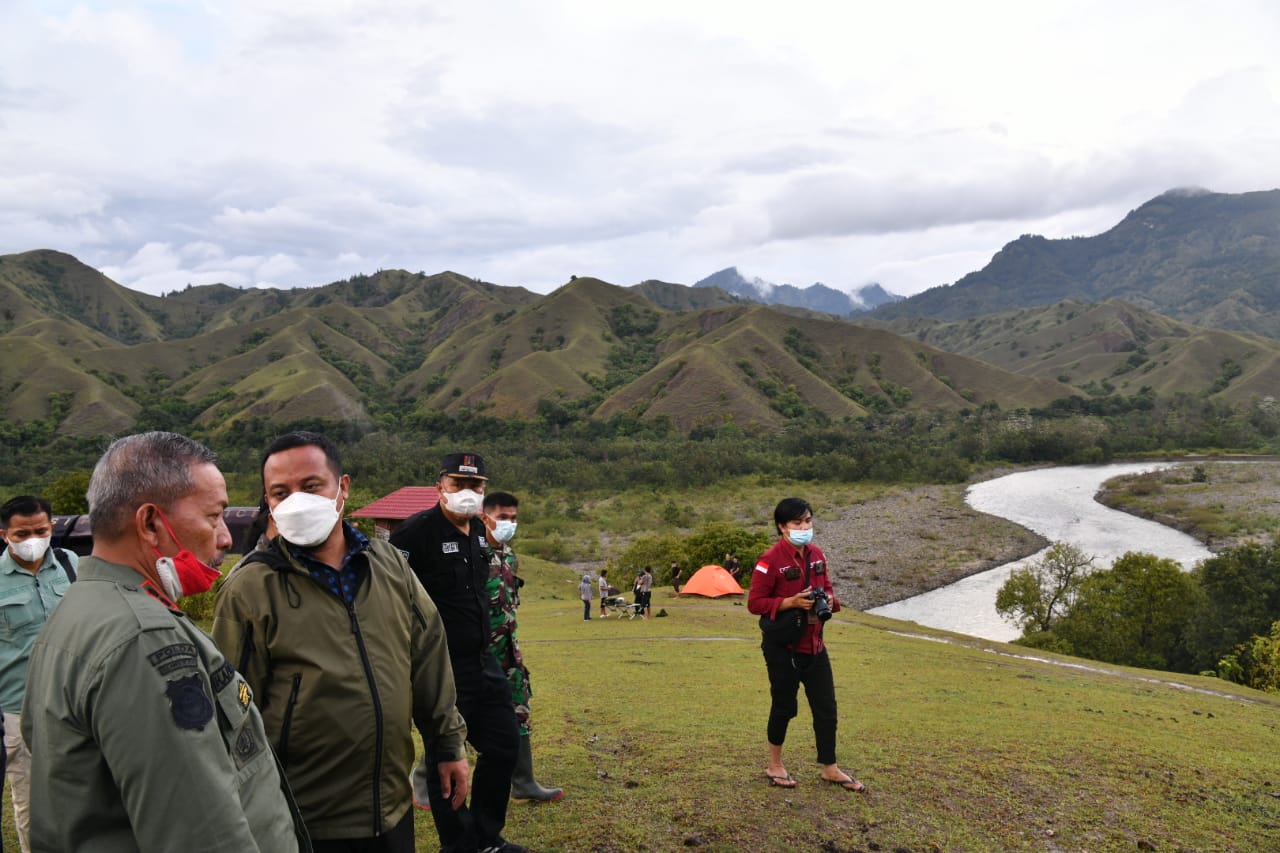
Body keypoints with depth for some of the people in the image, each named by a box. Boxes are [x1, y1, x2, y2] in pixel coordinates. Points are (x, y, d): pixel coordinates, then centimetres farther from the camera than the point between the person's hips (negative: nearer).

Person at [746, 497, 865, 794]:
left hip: (814, 645, 7)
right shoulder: (770, 560, -17)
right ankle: (775, 766, 27)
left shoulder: (817, 555, 5)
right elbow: (755, 603, -15)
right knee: (784, 707, 7)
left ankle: (830, 769, 27)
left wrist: (829, 600, -5)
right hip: (782, 647, -6)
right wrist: (790, 602, -26)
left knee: (826, 708, 11)